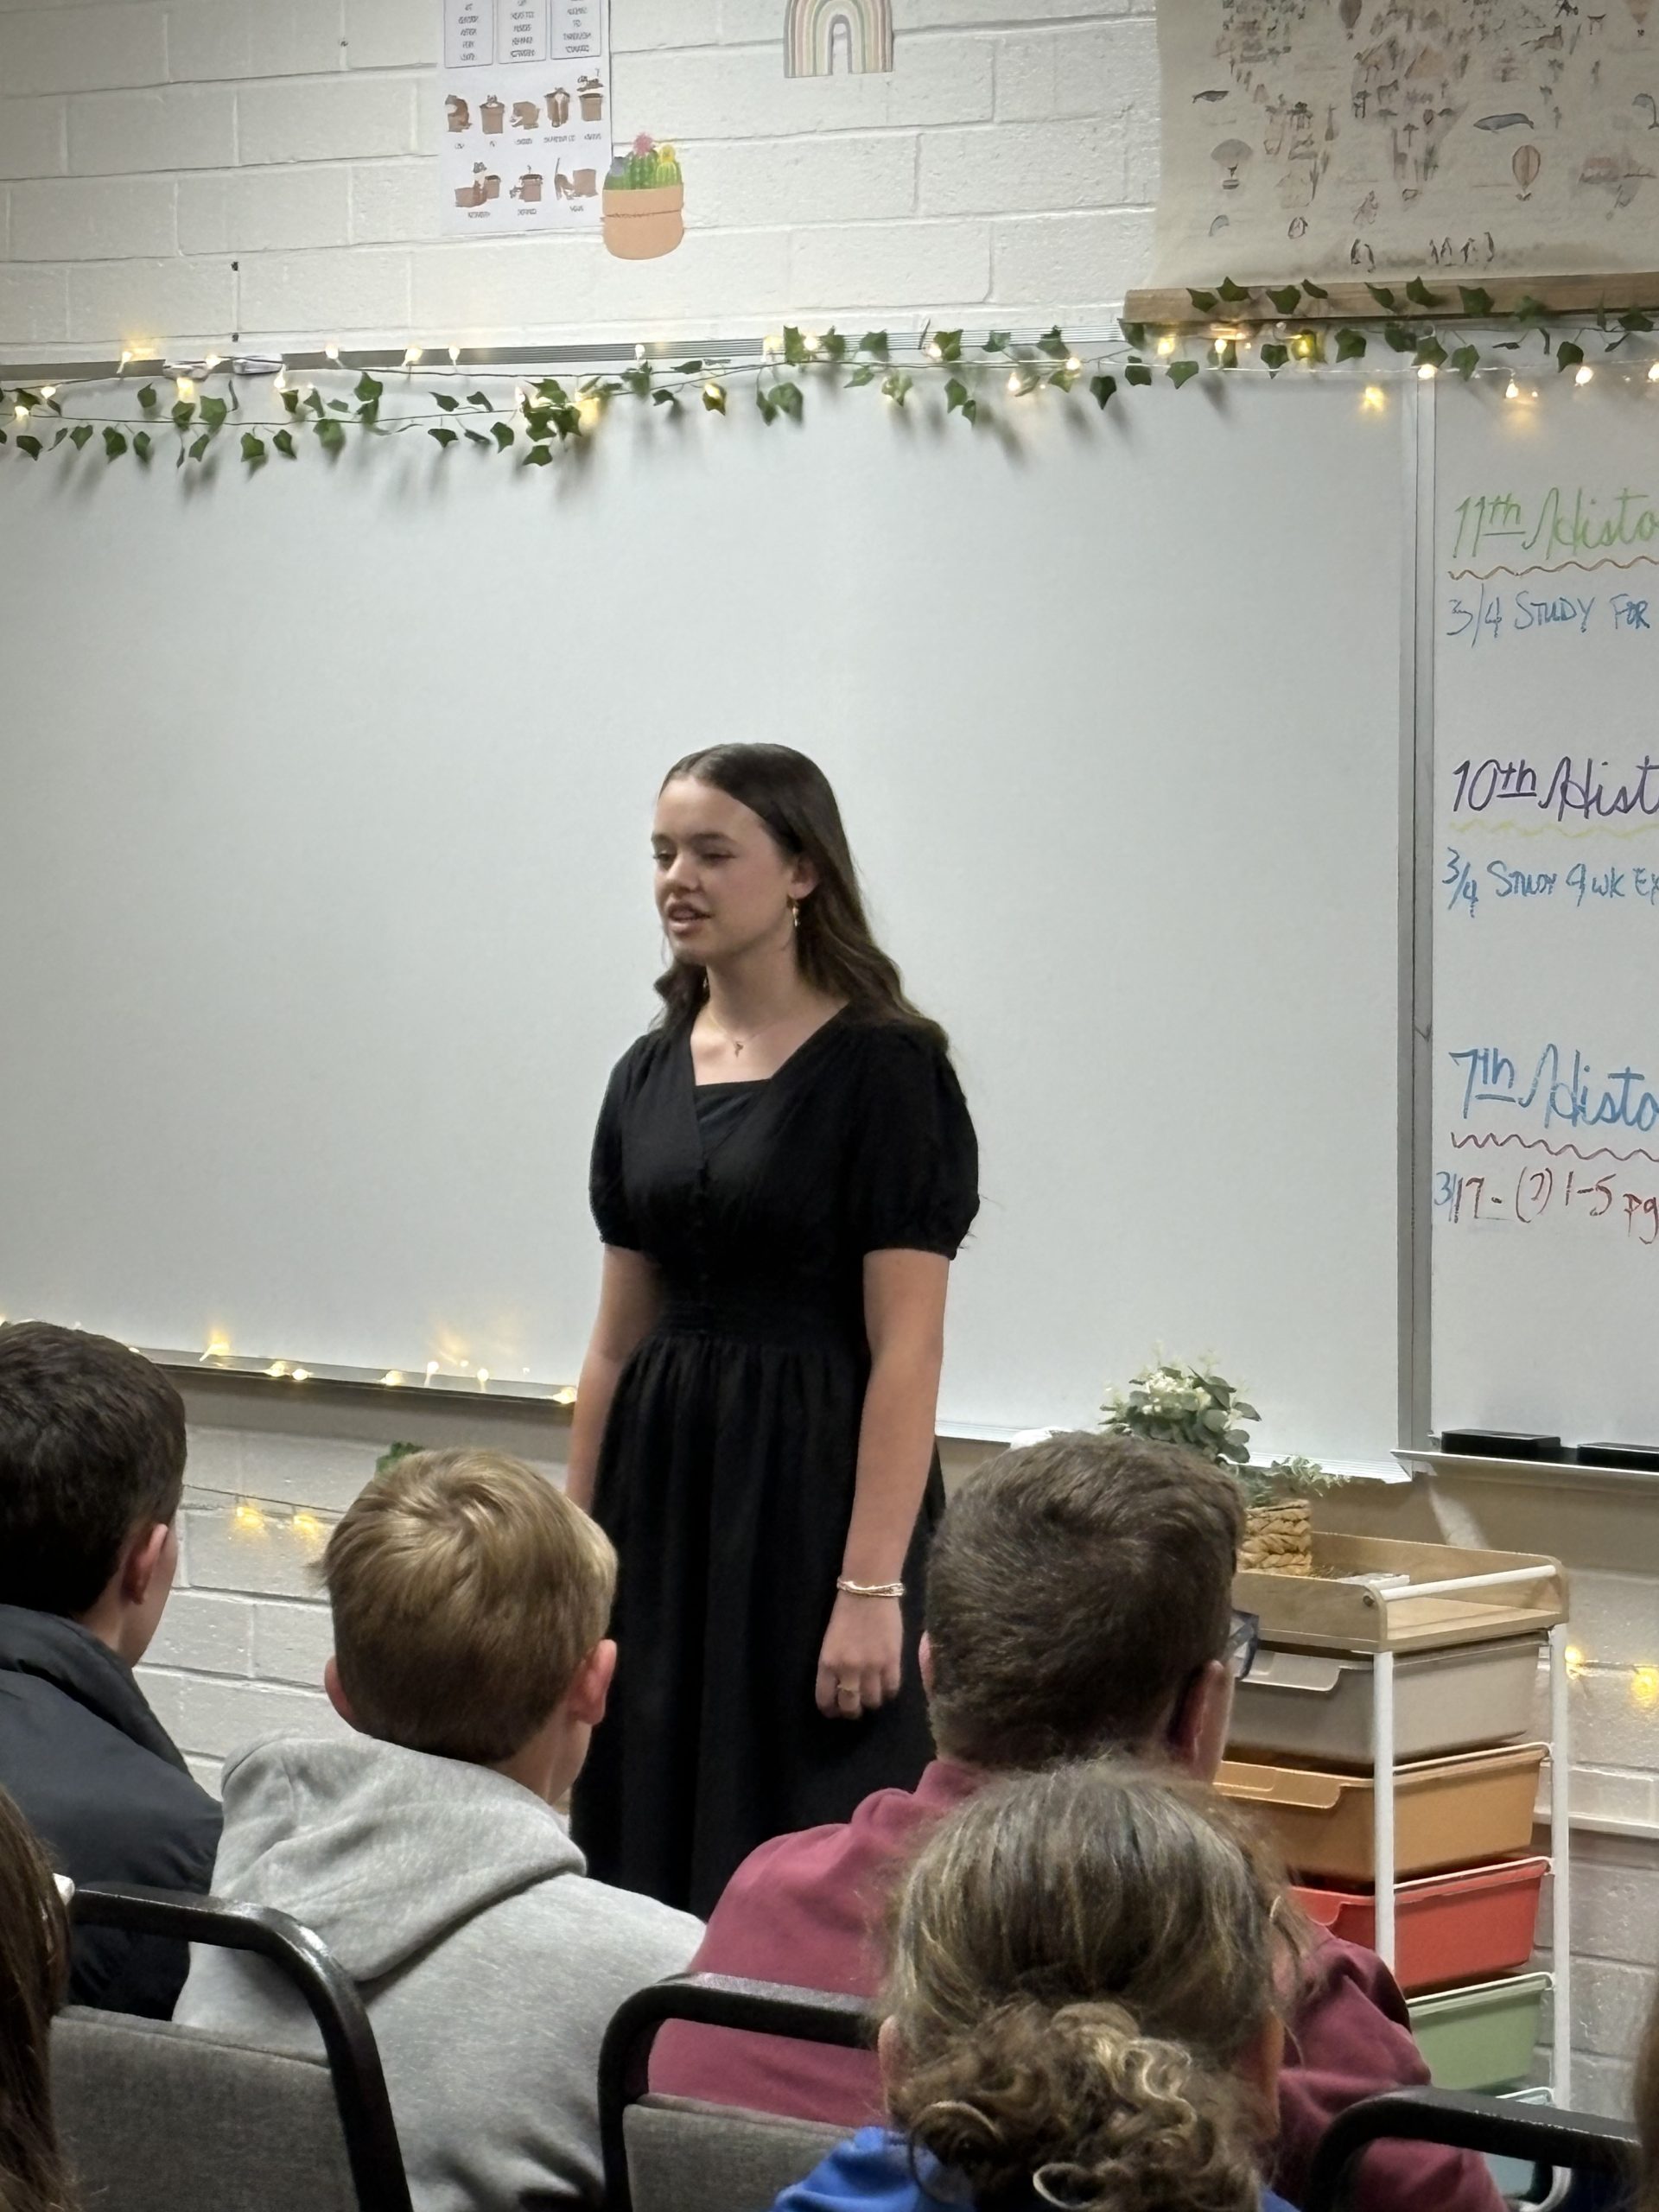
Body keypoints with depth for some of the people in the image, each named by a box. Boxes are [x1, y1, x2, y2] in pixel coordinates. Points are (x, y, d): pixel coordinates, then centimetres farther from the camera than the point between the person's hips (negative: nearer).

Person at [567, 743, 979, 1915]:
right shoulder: (649, 1077, 10)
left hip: (812, 1493, -7)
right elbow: (617, 1339, 14)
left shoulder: (882, 1068, -10)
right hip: (666, 1490, 7)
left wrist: (873, 1587, -19)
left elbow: (907, 1350, -14)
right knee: (650, 1841, 6)